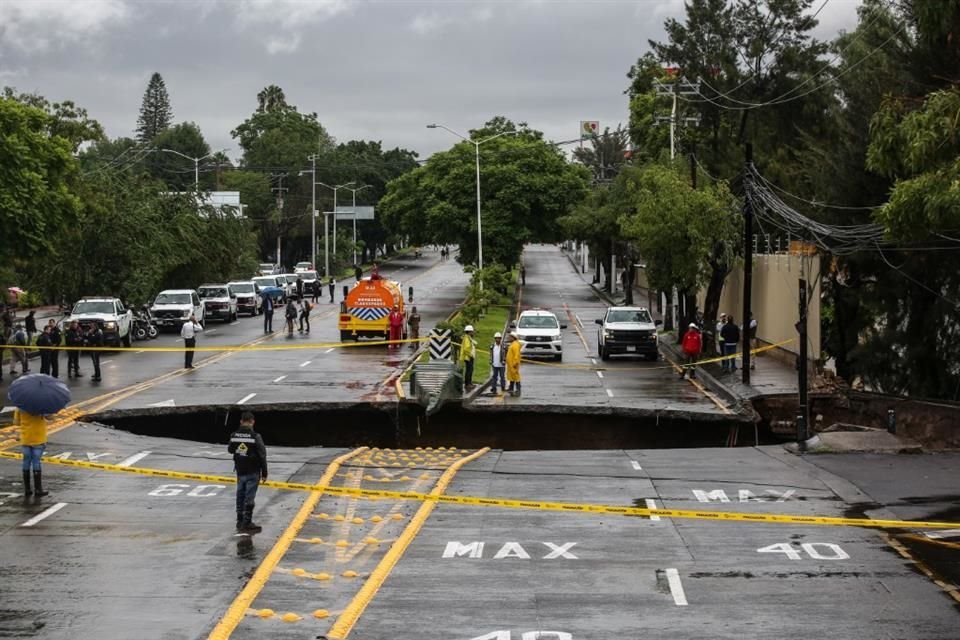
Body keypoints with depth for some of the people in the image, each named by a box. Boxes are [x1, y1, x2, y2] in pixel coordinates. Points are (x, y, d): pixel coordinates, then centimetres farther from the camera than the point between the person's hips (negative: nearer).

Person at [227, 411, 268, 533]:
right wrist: (264, 473, -5)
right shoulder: (255, 436, -16)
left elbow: (230, 450, 16)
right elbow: (262, 456, -13)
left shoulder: (234, 435, -2)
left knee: (240, 495, 15)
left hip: (240, 471, 5)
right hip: (253, 472, -5)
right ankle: (247, 524, 0)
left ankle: (240, 522, 23)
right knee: (249, 497, -1)